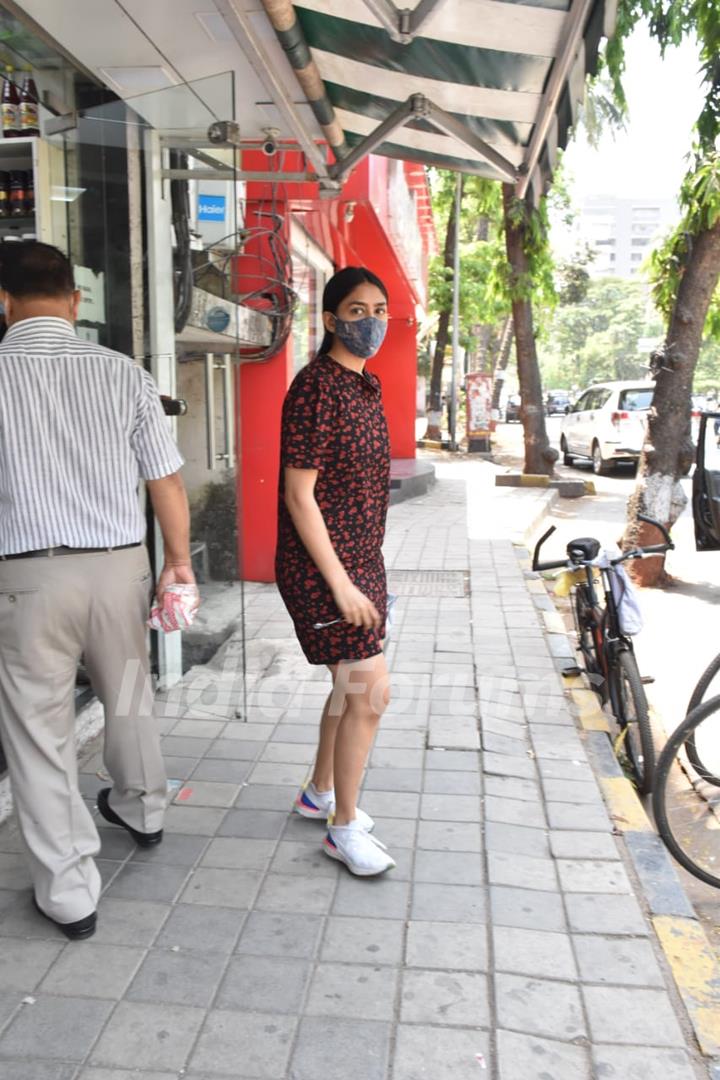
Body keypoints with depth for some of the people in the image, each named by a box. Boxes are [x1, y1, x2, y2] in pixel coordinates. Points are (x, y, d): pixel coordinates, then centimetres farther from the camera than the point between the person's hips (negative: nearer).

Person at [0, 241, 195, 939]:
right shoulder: (122, 372, -2)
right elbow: (166, 480, 0)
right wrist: (178, 560, 12)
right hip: (119, 565, 3)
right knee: (128, 697, 24)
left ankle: (70, 893, 18)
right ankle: (140, 810, 48)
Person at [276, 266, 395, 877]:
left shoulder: (365, 387, 11)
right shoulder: (316, 389, -16)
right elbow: (299, 495, -19)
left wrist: (364, 570, 19)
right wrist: (339, 584, -21)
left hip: (360, 560, 9)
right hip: (322, 567, -9)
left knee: (351, 686, 18)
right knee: (371, 693, -6)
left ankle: (320, 793, 38)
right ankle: (344, 829, 13)